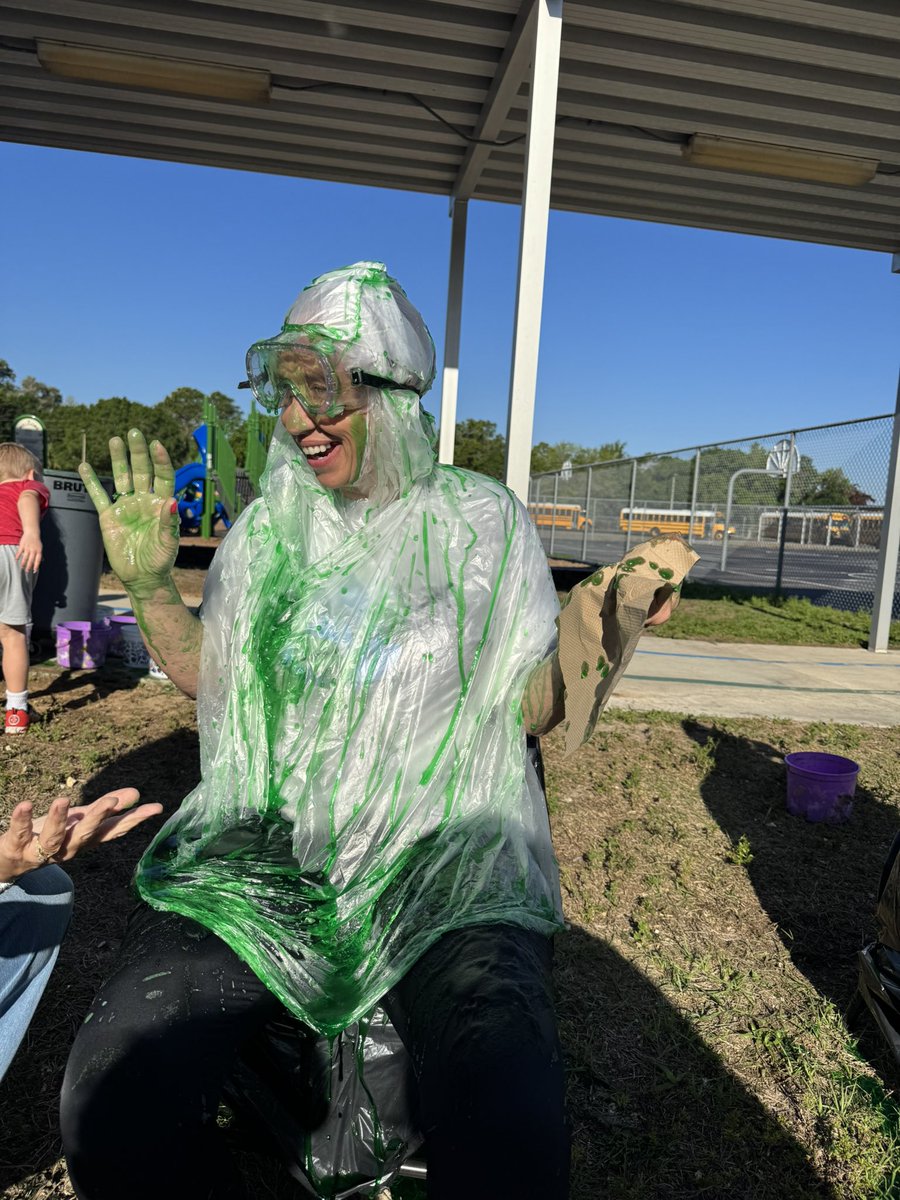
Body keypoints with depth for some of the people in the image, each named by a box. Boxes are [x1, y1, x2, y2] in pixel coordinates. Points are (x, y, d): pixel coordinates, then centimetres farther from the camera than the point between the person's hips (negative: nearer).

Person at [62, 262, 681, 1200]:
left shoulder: (480, 520, 0)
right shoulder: (270, 524, 10)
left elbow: (533, 708, 1)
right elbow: (212, 682, 14)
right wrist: (148, 585, 0)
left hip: (443, 860, -2)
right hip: (266, 843, 3)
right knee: (116, 1103, -19)